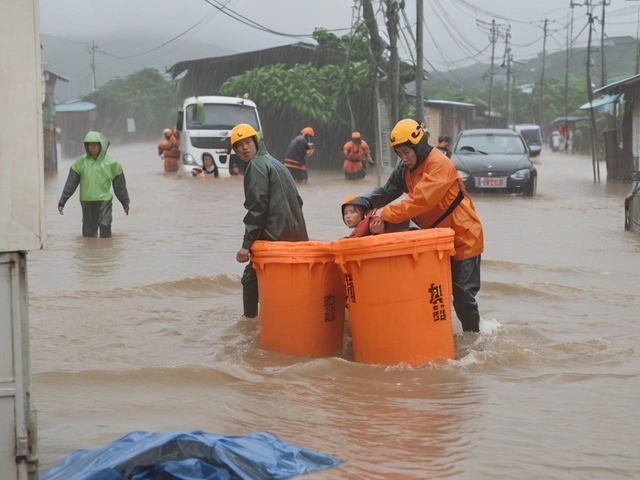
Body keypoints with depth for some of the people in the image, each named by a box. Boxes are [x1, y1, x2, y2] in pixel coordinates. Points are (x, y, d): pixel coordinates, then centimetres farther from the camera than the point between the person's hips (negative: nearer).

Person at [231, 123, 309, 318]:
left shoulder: (257, 164, -5)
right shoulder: (275, 163, 23)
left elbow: (258, 206, -16)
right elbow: (297, 200, 25)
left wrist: (247, 243, -18)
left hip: (275, 236, -9)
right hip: (296, 234, 9)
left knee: (251, 277, -1)